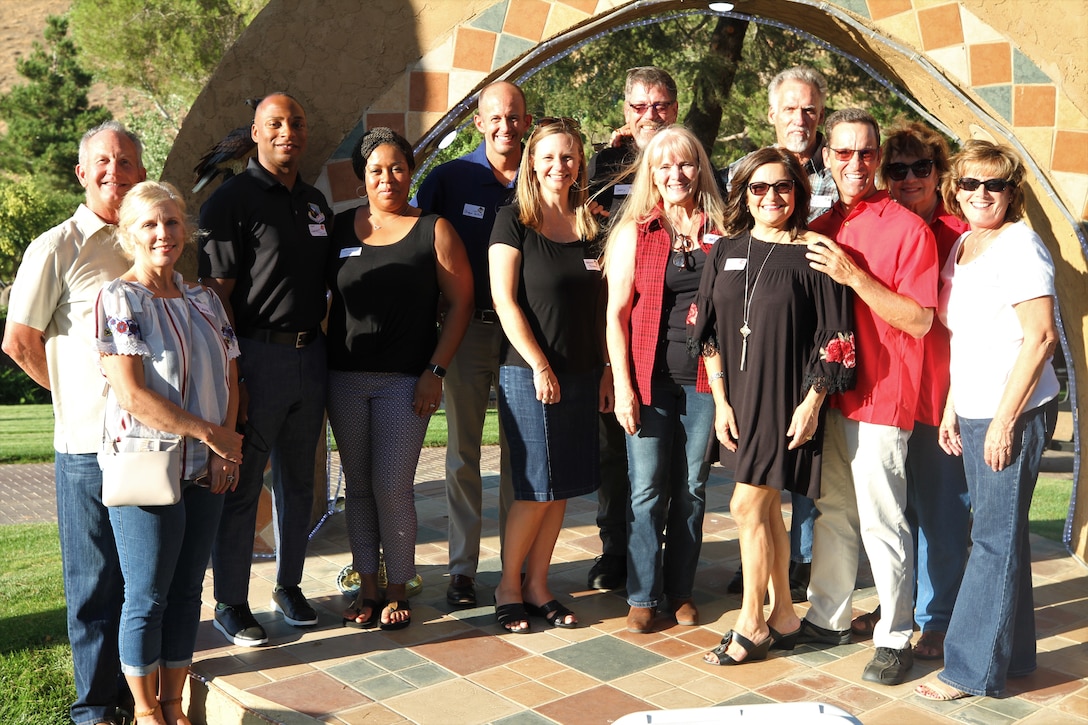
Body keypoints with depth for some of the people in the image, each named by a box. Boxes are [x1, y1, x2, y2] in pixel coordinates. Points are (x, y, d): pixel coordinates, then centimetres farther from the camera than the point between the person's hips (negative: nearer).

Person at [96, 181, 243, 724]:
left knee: (187, 591, 11)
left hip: (205, 472, 5)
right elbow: (131, 394, -16)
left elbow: (229, 378, 11)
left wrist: (224, 448, -3)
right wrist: (209, 432, -14)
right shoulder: (118, 299, -7)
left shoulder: (204, 300, 11)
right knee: (148, 597, 4)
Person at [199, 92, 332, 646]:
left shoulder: (315, 202, 15)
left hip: (310, 355, 6)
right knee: (241, 485, 1)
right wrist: (229, 376, -17)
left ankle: (289, 586, 28)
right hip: (256, 356, -6)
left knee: (298, 481, 14)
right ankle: (230, 605, 13)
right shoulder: (231, 200, -5)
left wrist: (324, 349, 11)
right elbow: (216, 295, -11)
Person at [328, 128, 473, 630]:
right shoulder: (340, 228, 7)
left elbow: (461, 301, -1)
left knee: (392, 488, -4)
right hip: (345, 376, 3)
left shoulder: (434, 230, -1)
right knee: (359, 487, 9)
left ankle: (398, 591, 14)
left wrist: (436, 371, -8)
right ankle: (367, 586, 22)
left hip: (406, 380, -3)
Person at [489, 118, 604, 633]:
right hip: (527, 373, -5)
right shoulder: (514, 221, -3)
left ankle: (537, 585, 20)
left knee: (562, 486, 8)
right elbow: (505, 301, -8)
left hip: (579, 376, 5)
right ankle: (508, 585, 15)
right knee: (536, 487, -3)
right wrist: (539, 366, -12)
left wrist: (606, 371, 7)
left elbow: (599, 306, 12)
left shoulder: (591, 227, 11)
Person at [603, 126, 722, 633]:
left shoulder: (719, 233, 6)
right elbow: (616, 314, 0)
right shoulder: (633, 233, 1)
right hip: (649, 378, -1)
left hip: (704, 378, 2)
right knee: (647, 489, 3)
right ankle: (643, 595, 15)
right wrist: (623, 386, -6)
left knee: (691, 488, 9)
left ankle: (681, 590, 23)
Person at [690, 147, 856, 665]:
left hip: (786, 399, -5)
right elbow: (709, 331, 7)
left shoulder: (813, 254, -8)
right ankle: (783, 617, 28)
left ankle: (752, 624, 12)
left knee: (748, 507, -4)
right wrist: (720, 400, 2)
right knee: (766, 508, 14)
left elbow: (835, 336, -9)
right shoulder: (725, 251, 6)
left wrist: (812, 402, -12)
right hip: (738, 397, 5)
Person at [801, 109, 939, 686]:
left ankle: (895, 638, 14)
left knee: (882, 522, 0)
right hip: (827, 393, 6)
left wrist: (855, 277, -20)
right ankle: (826, 619, 27)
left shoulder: (907, 228, -7)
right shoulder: (819, 229, 11)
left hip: (879, 397, -6)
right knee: (831, 513, 15)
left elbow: (919, 321, -13)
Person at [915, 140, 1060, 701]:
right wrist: (952, 406, 15)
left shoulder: (1019, 246, -12)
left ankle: (974, 668, 7)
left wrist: (1005, 420, -19)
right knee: (998, 533, 15)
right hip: (973, 413, 8)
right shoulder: (962, 246, 13)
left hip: (1011, 413, -8)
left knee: (995, 538, -2)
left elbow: (1040, 337, -18)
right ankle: (1011, 653, 28)